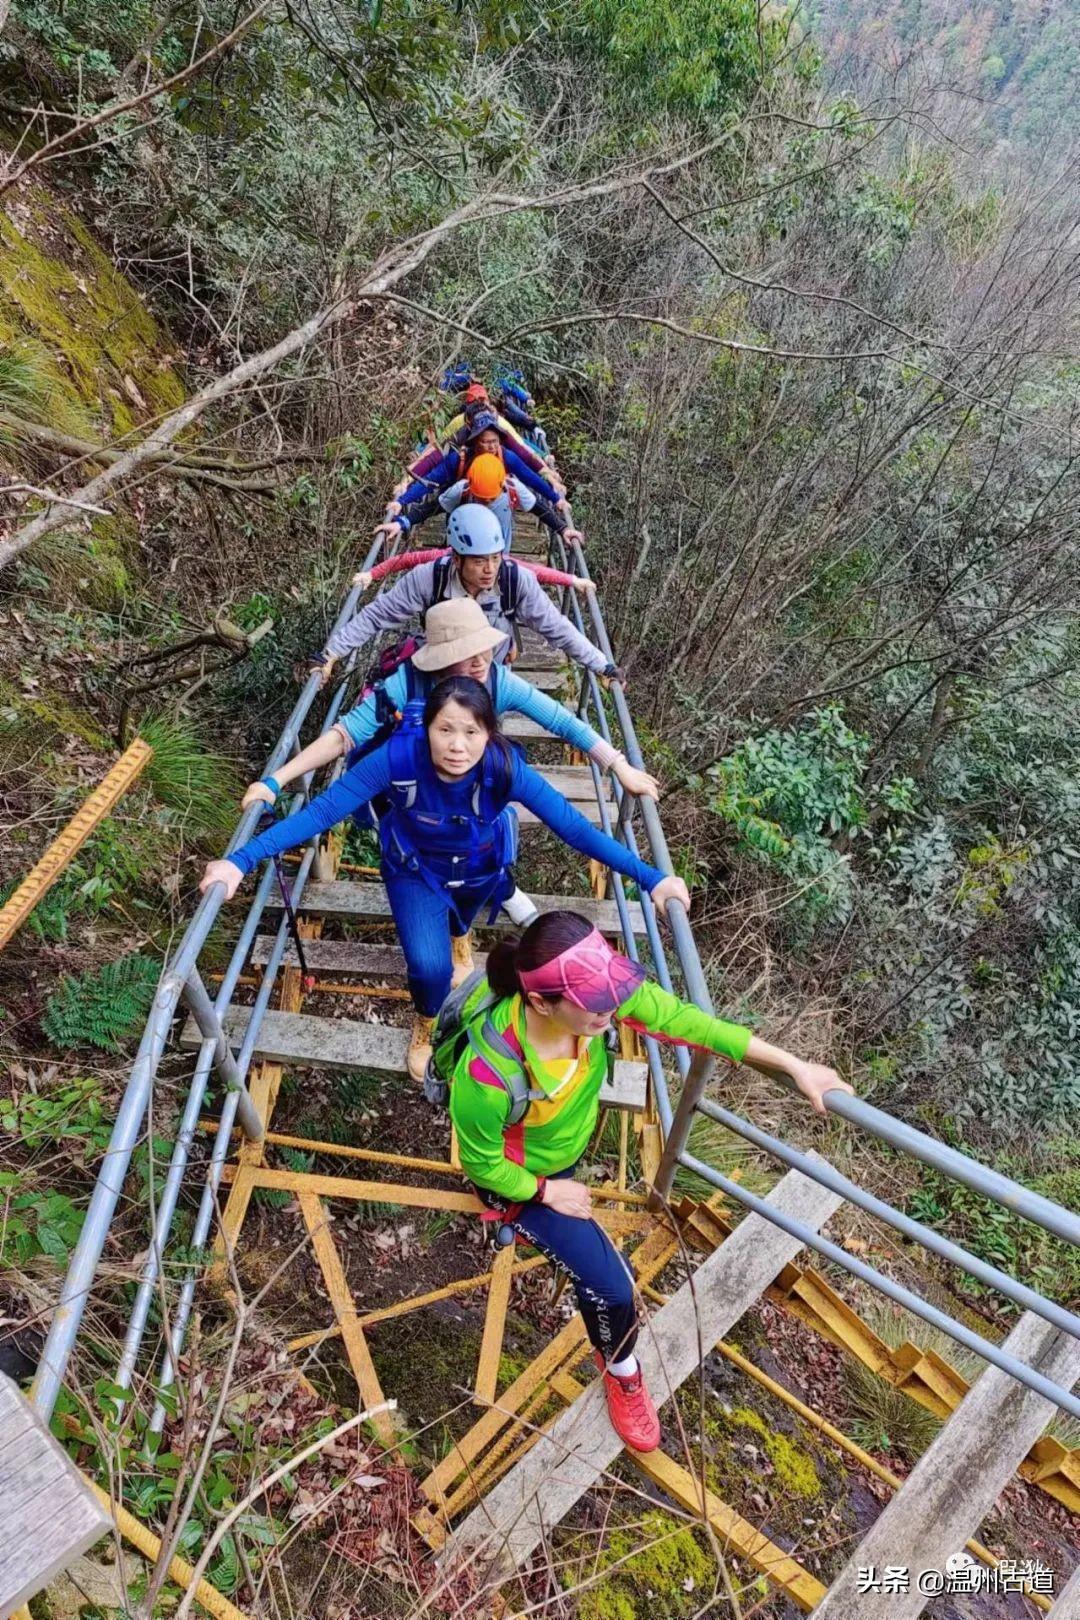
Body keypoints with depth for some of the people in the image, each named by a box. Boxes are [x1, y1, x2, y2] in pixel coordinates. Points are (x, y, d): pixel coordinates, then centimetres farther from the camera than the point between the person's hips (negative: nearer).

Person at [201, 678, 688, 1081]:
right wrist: (241, 860, -38)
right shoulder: (398, 757, -37)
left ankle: (456, 934, 71)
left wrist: (650, 877, -34)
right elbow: (322, 811, -33)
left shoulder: (505, 766, -35)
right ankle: (425, 1023, 21)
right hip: (416, 870, -1)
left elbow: (573, 826, -31)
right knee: (430, 966, -17)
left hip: (480, 869, 2)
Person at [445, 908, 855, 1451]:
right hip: (521, 1175, -5)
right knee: (610, 1284, -7)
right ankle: (621, 1371, 32)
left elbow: (684, 1019, -27)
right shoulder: (488, 1073, -45)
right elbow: (483, 1165, -25)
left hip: (571, 1141, 6)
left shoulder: (594, 990, -34)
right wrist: (549, 1192, -12)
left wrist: (795, 1066, -27)